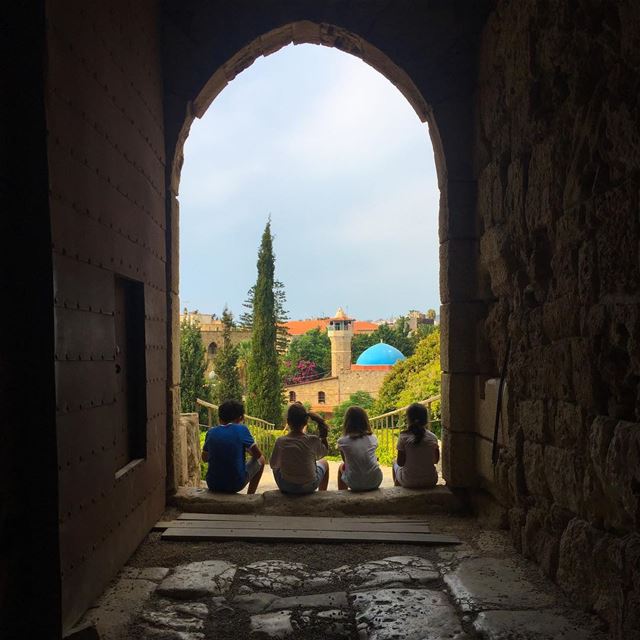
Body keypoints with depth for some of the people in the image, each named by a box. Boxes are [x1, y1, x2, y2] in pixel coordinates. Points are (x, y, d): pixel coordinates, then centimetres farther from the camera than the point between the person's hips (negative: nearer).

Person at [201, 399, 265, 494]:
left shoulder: (211, 432, 1)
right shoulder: (241, 429, -9)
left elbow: (204, 458, 15)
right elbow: (257, 455, -1)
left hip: (213, 486, 4)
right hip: (236, 485, -4)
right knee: (261, 460, 21)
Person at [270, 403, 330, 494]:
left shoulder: (280, 442, -16)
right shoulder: (313, 441, -18)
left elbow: (273, 464, -2)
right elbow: (324, 451, 4)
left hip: (286, 487, 1)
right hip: (309, 486, 0)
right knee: (324, 463, 30)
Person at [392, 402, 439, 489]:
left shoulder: (404, 437, -15)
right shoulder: (432, 437, -6)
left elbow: (400, 463, -12)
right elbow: (436, 460, 5)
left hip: (409, 483, -3)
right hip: (430, 482, 3)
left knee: (395, 463, 29)